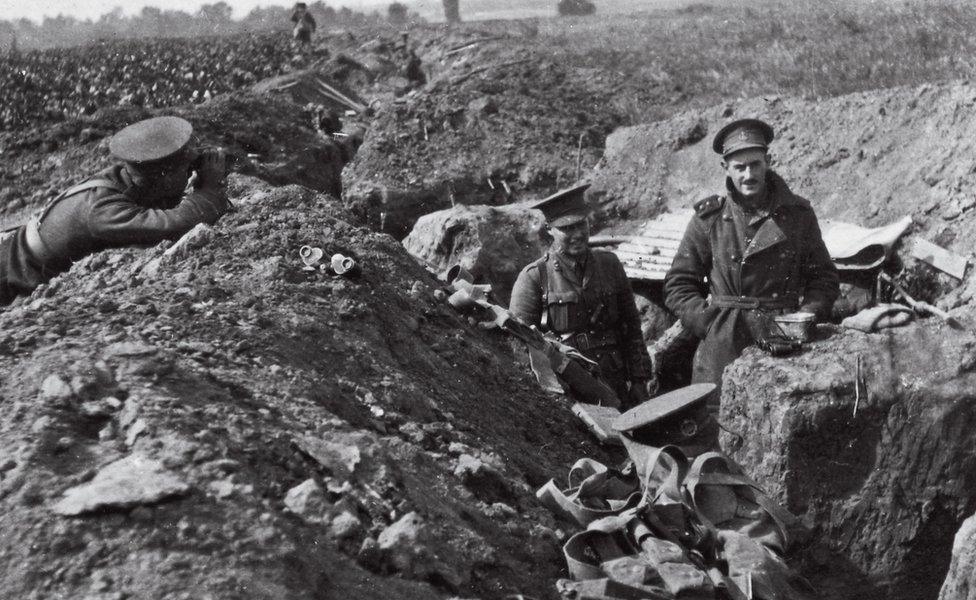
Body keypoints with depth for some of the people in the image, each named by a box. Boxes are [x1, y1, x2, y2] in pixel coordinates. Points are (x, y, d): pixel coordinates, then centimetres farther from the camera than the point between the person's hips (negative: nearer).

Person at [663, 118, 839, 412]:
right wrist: (712, 323, -5)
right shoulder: (709, 217, 5)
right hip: (722, 349, 0)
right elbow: (678, 285, 7)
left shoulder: (798, 214, 8)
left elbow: (824, 278, 14)